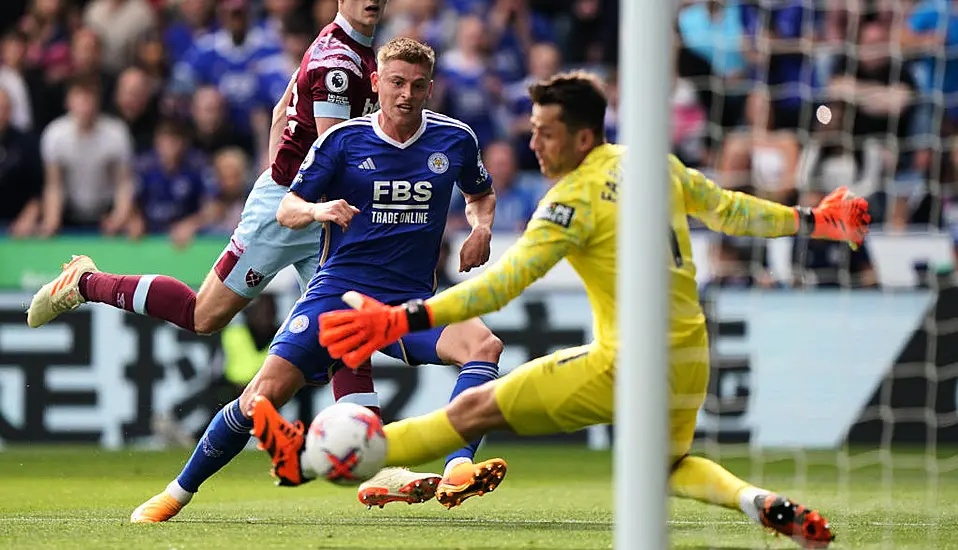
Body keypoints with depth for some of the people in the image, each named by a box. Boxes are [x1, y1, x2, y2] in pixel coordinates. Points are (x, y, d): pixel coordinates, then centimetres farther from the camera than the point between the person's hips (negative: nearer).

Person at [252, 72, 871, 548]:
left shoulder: (576, 198, -15)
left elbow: (504, 281, -23)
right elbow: (727, 209, 17)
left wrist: (401, 320, -27)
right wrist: (813, 221, 33)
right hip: (690, 362, 7)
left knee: (477, 408, -4)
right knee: (671, 464, 33)